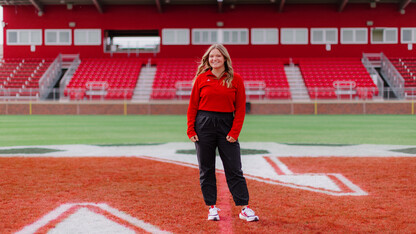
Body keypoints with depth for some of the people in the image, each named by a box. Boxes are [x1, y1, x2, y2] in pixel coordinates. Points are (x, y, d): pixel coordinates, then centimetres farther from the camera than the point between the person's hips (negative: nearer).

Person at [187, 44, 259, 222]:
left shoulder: (236, 79, 3)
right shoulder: (201, 78, 4)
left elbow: (240, 108, 1)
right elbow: (193, 106, 4)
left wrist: (235, 132, -7)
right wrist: (190, 130, -3)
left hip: (226, 125, -1)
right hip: (203, 125, 1)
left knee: (234, 169, 0)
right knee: (206, 169, 5)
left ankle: (244, 208, 6)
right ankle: (212, 207, 16)